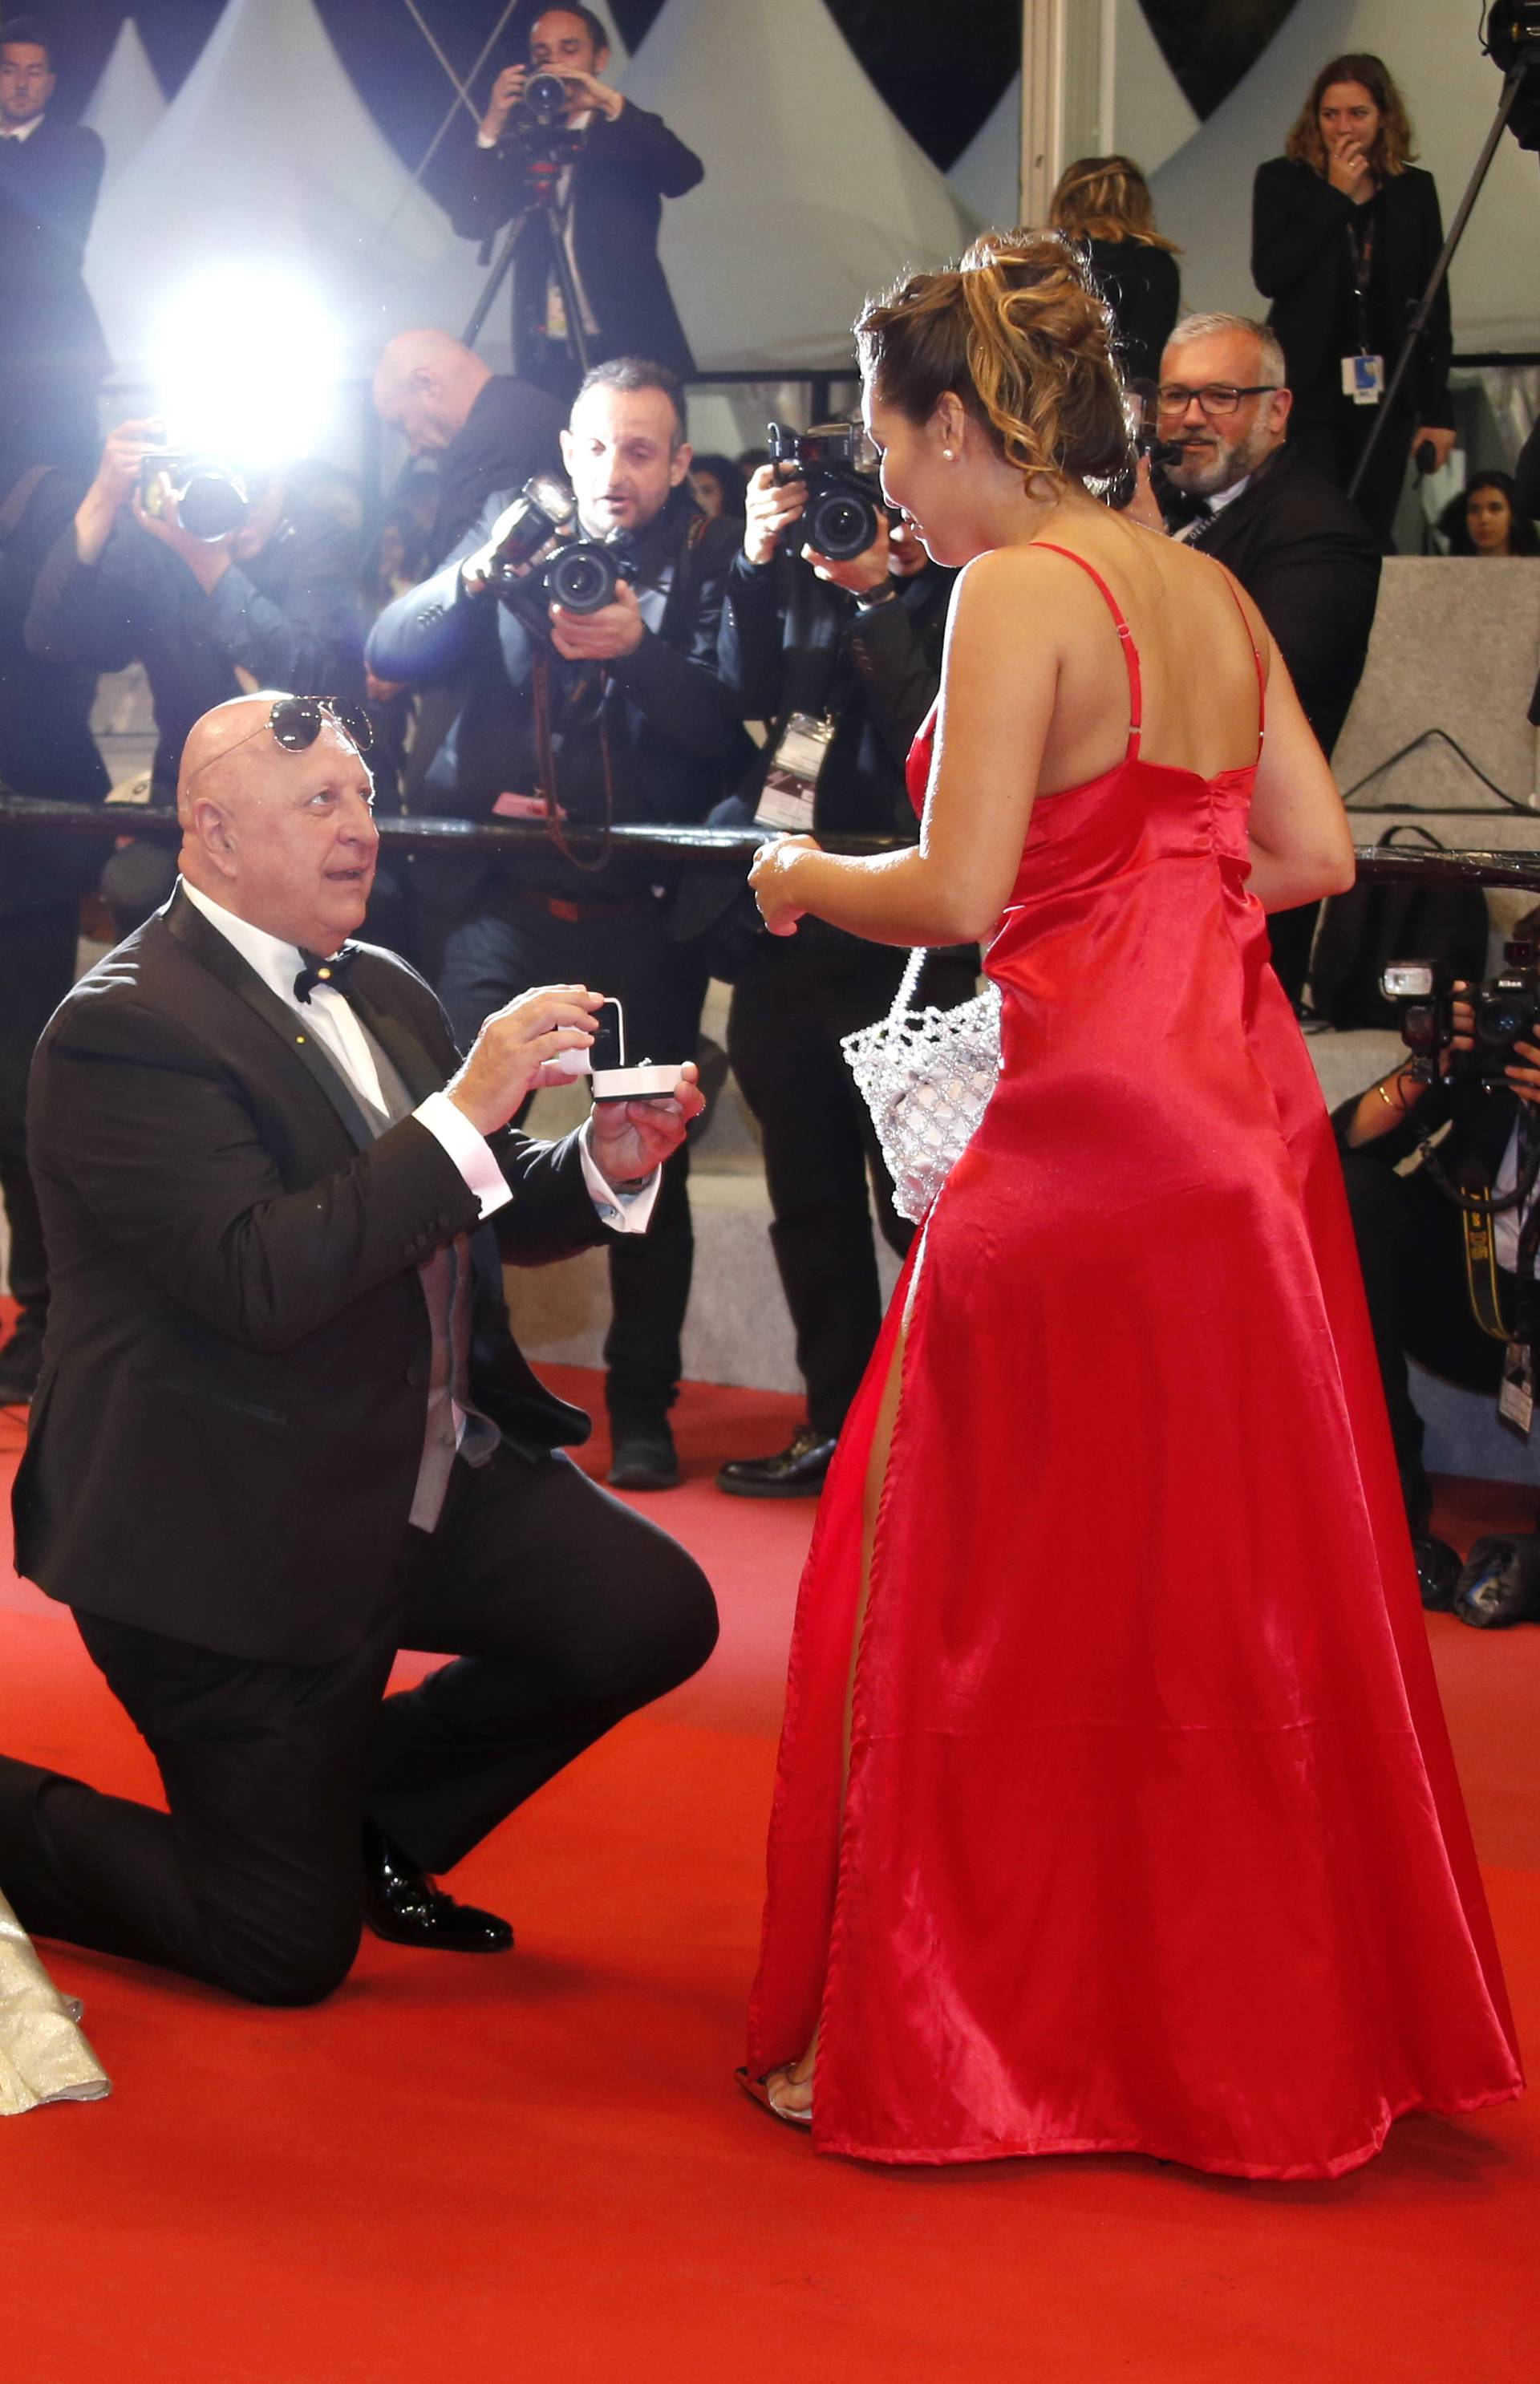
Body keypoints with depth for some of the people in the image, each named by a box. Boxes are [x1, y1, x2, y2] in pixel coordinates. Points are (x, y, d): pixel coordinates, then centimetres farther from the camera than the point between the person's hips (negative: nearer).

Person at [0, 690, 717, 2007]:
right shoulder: (123, 1030, -19)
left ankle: (372, 1811, 15)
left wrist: (606, 1164, -8)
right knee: (289, 1950, -3)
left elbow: (483, 1209, 13)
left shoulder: (385, 992, 8)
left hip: (435, 1476, 8)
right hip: (236, 1534, -8)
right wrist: (466, 1111, -30)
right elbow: (262, 1281, -29)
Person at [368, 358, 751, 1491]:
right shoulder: (512, 527, 7)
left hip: (643, 915, -1)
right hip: (506, 896, 2)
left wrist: (641, 650, -27)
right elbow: (390, 654, 0)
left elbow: (733, 730, -11)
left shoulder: (710, 561, 0)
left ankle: (642, 1404, 16)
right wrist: (476, 578, -17)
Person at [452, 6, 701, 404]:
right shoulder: (519, 144, 13)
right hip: (546, 357, 2)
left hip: (631, 348, -2)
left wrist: (612, 104, -18)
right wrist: (492, 127, -10)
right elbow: (470, 223, 0)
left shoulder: (633, 137, 10)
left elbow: (685, 175, -11)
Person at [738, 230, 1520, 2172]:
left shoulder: (1020, 590, -11)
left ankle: (932, 2037, 11)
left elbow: (957, 891, -17)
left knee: (993, 1582, 2)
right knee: (1224, 1576, 15)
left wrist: (806, 880, 1)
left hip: (1104, 1122, -8)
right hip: (1244, 1102, 8)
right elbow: (1314, 850, 11)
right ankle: (1254, 2028, 26)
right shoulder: (1210, 593, 12)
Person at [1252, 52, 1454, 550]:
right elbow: (1269, 276, -13)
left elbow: (1433, 306, 9)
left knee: (1373, 538, 5)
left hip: (1385, 396, 3)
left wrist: (1437, 410, 4)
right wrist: (1336, 196, -11)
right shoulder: (1282, 180, 2)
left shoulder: (1413, 190, 8)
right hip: (1309, 392, -3)